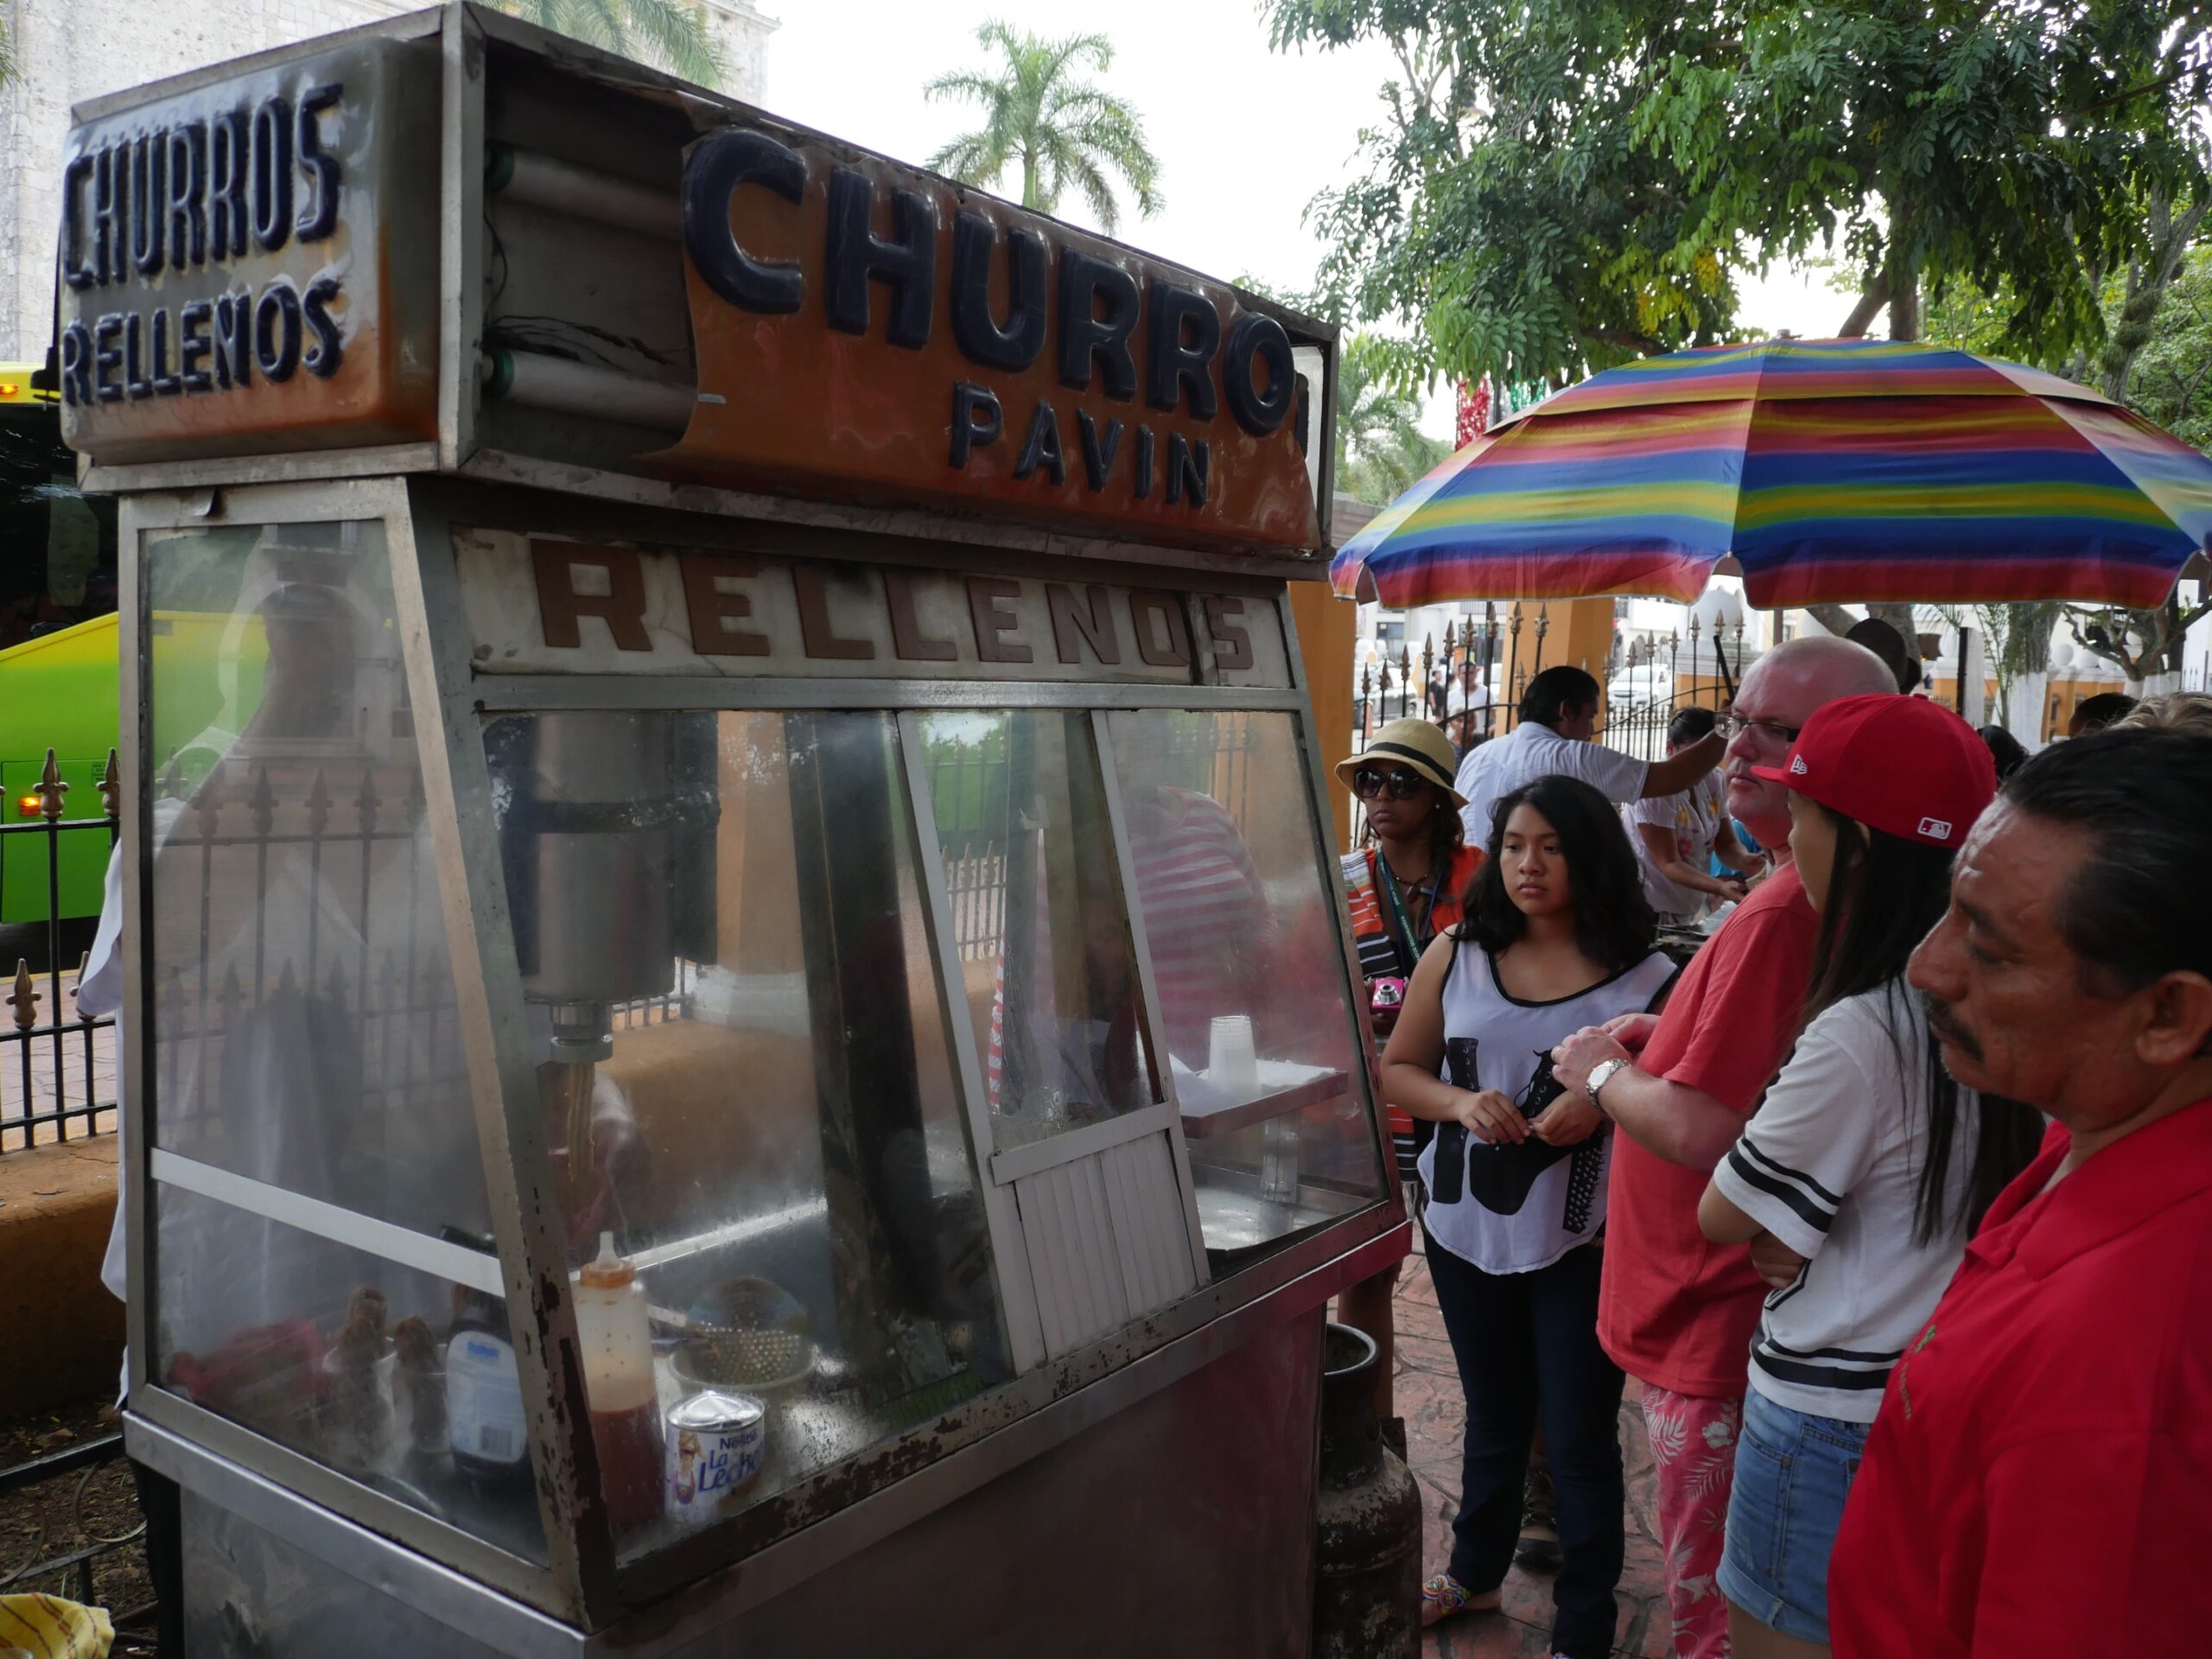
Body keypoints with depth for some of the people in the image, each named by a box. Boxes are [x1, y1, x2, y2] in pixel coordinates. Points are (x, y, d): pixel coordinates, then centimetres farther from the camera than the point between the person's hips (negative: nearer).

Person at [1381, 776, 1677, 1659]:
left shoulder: (1645, 978, -10)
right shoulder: (1455, 956, -2)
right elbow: (1398, 1068, 4)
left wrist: (1603, 1105, -23)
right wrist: (1460, 1104, -15)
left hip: (1582, 1243, -3)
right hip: (1467, 1229, 3)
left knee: (1579, 1438, 8)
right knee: (1493, 1420, 24)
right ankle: (1475, 1571, 47)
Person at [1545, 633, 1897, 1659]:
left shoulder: (1781, 911, -27)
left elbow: (1705, 1133, -28)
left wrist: (1605, 1076, -9)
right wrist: (1671, 1037, 7)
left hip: (1716, 1322, -11)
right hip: (1730, 1305, 11)